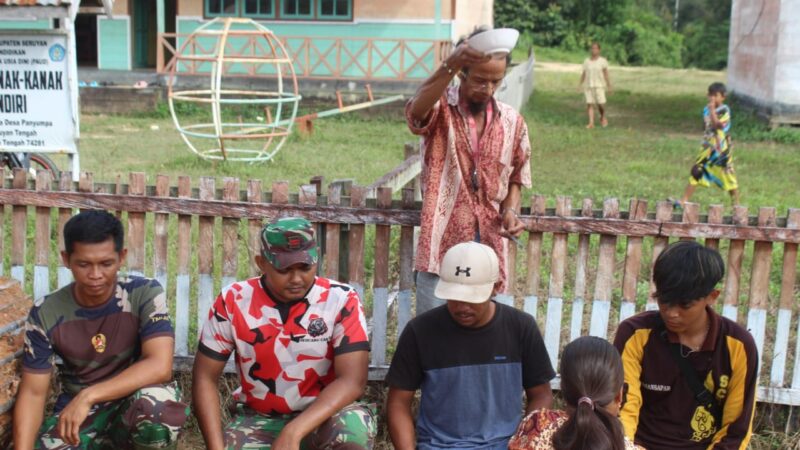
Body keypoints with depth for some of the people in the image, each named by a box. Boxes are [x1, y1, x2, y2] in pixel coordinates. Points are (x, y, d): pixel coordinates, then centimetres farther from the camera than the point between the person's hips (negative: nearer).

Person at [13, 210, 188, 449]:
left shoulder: (145, 294, -15)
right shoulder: (45, 313, -8)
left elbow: (160, 366, -25)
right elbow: (33, 392, -5)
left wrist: (88, 396, -31)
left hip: (132, 400, -3)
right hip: (75, 412, 3)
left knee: (157, 404, -37)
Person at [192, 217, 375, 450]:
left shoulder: (341, 300, -16)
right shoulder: (232, 301, -10)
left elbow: (352, 380, -23)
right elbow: (205, 378, -5)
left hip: (320, 417, -2)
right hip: (256, 419, 2)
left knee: (354, 424, -35)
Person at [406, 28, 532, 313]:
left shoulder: (513, 122, 6)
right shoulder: (440, 109, -6)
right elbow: (416, 111, -31)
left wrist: (510, 210, -3)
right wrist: (451, 64, -47)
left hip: (488, 245, 4)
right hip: (441, 244, -4)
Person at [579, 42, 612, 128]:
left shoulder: (603, 61, -2)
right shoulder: (586, 61, 5)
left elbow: (606, 74, -2)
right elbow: (583, 74, 7)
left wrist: (609, 86, -5)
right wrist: (580, 84, -1)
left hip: (599, 85, -2)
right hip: (588, 86, 2)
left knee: (601, 104, -5)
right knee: (589, 104, -7)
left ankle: (603, 117, 24)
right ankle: (591, 123, -7)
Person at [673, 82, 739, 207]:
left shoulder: (724, 110, -12)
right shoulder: (707, 109, 7)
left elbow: (717, 124, -26)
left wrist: (712, 109, -25)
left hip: (721, 150, -5)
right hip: (707, 148, 5)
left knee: (729, 177, 3)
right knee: (696, 173, 0)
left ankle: (736, 205, 18)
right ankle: (683, 201, -1)